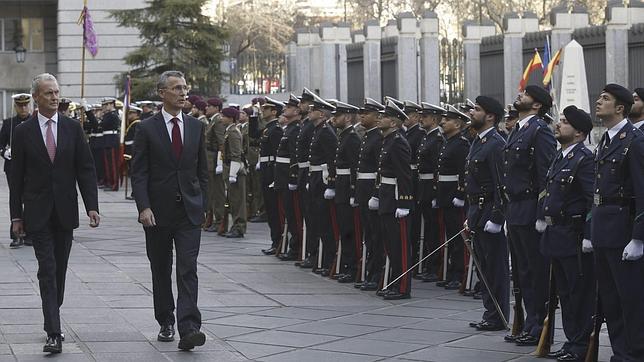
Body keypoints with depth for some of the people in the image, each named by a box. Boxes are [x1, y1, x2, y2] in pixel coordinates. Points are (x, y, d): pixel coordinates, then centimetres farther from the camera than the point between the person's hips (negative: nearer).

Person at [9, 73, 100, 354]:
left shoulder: (73, 128, 4)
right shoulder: (23, 132, 0)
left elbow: (86, 170, 2)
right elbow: (16, 177, 2)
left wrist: (92, 206, -7)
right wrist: (16, 215, -1)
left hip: (65, 211, 2)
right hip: (38, 212, -2)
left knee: (59, 270, 11)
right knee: (47, 271, -10)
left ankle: (52, 317, 29)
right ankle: (53, 333, -14)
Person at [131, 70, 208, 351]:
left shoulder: (196, 127, 7)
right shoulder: (147, 129, -2)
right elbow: (139, 173, -6)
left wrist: (202, 205, 9)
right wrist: (144, 207, -16)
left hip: (189, 212, 1)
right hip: (158, 212, -1)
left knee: (188, 270, -10)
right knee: (161, 271, 11)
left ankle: (188, 328, -17)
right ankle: (166, 323, 25)